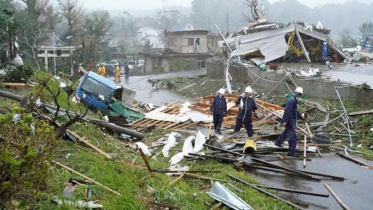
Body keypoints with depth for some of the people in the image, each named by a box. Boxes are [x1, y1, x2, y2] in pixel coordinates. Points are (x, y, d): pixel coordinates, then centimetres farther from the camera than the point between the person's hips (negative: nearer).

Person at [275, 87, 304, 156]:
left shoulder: (294, 100, 12)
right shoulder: (292, 100, -21)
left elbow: (295, 111, 26)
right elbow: (287, 111, -26)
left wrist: (301, 117, 33)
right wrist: (284, 121, -29)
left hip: (292, 121, 11)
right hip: (290, 121, -11)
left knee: (286, 132, 30)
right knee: (293, 137, -6)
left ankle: (278, 142, 48)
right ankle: (291, 152, -2)